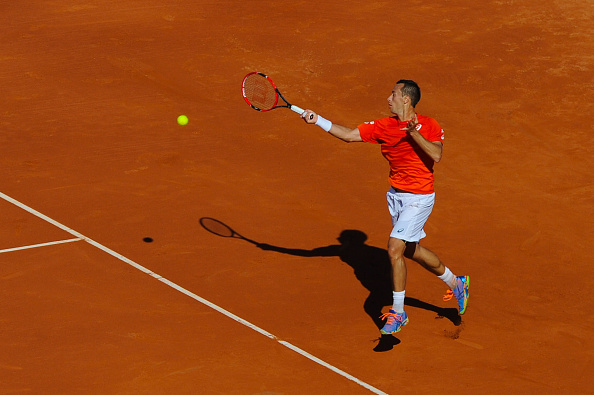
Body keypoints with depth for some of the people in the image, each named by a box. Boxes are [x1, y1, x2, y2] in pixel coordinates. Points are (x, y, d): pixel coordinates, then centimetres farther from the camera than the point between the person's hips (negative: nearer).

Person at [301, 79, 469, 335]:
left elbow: (436, 155, -27)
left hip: (418, 198, -7)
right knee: (412, 251, 19)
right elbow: (348, 135, 1)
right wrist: (317, 120, -6)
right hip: (395, 195, 7)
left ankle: (398, 313, -4)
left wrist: (414, 133, -31)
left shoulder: (429, 126, -12)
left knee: (394, 248, -16)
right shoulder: (383, 126, 0)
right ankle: (456, 283, 42)